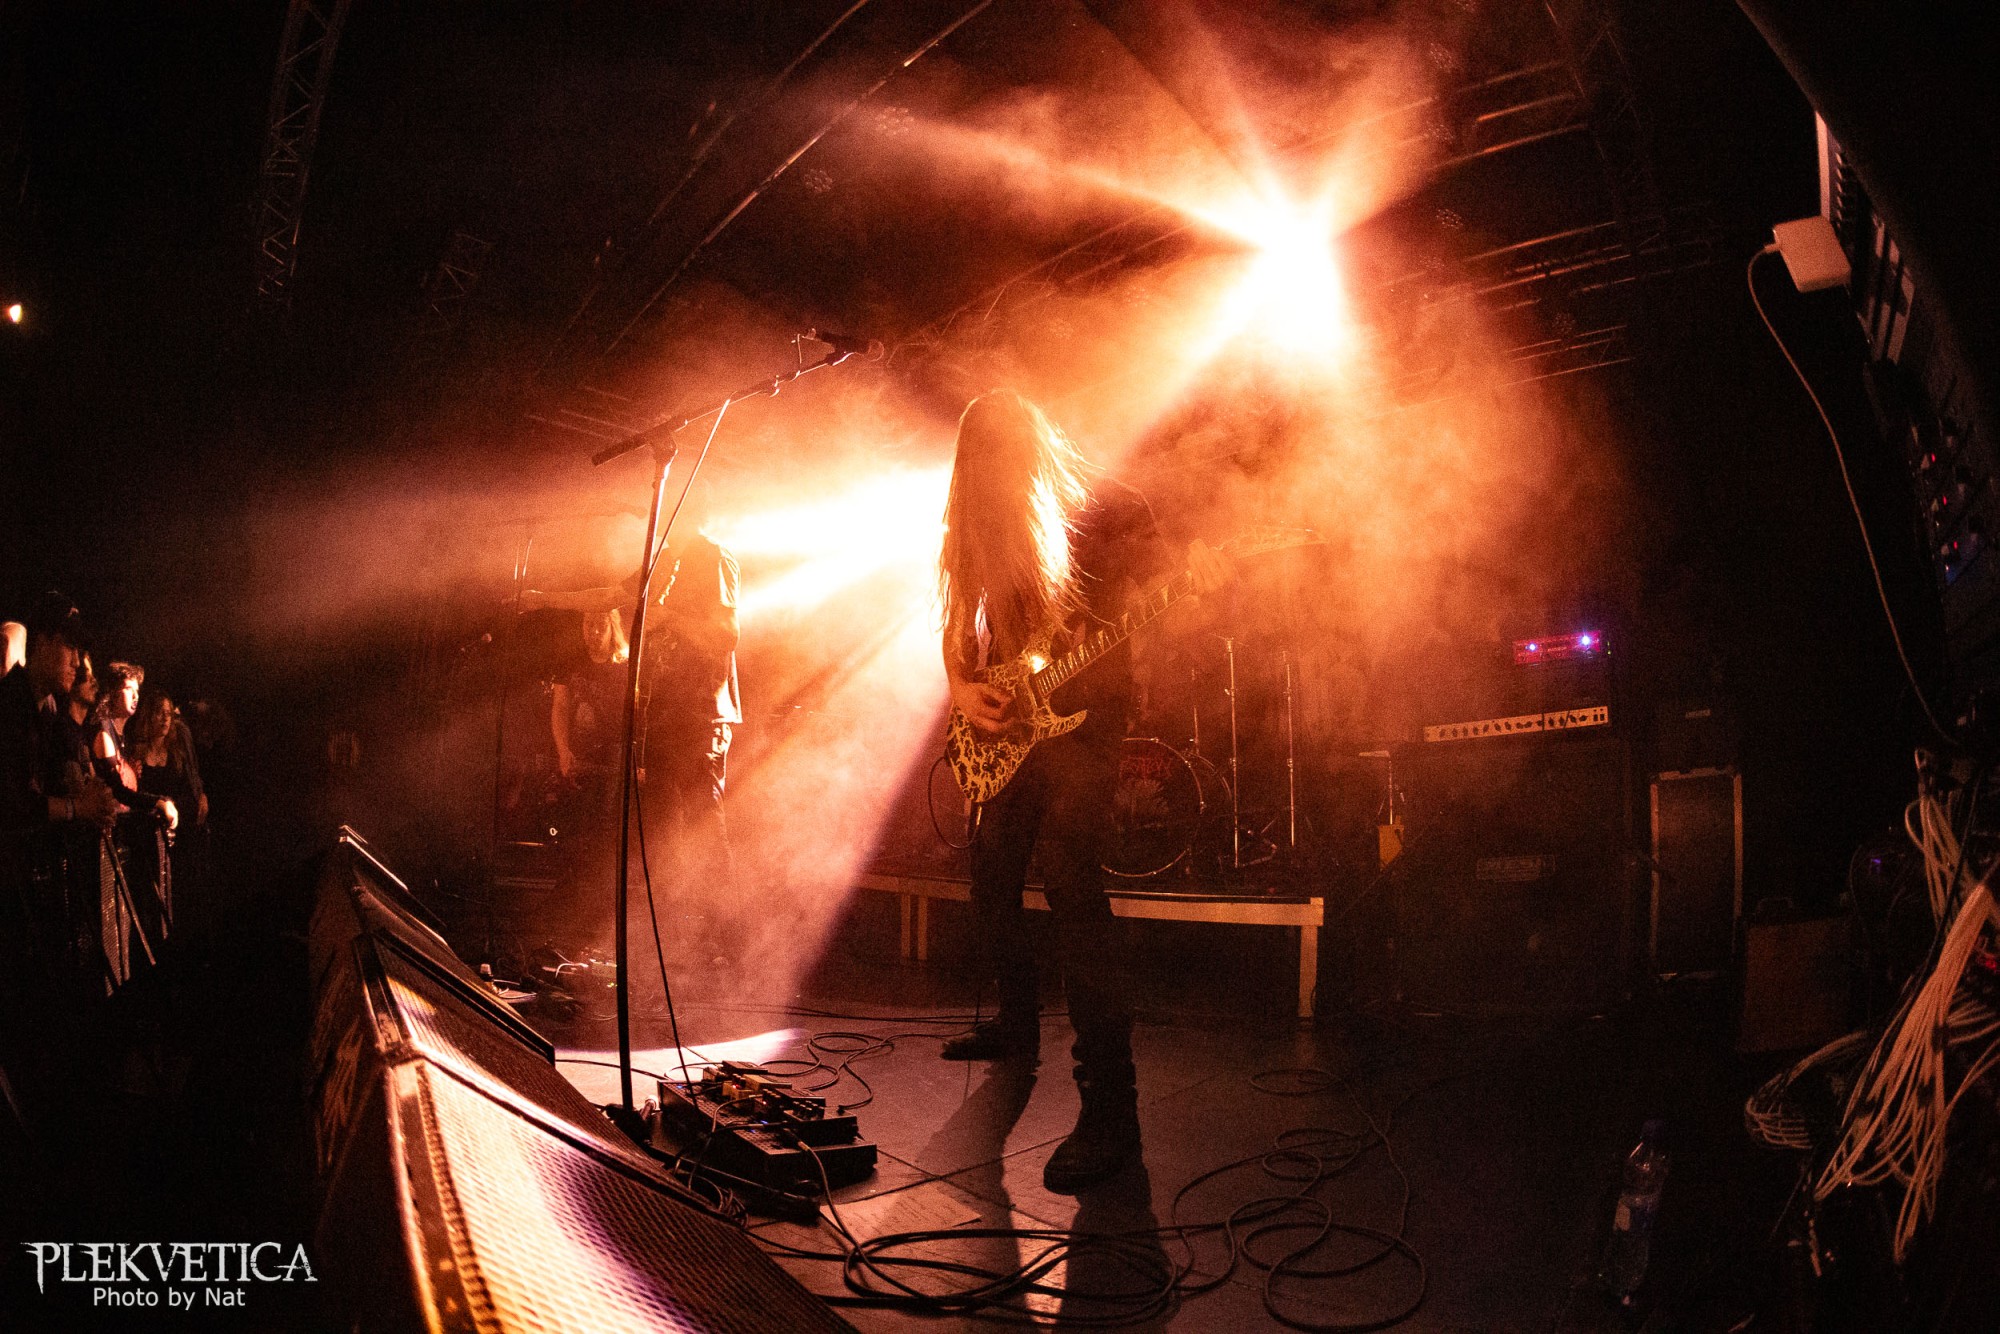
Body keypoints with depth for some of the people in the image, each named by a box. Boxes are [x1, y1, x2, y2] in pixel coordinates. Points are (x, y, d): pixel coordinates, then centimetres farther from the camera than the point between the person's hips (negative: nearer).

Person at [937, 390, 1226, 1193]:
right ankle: (1017, 1023, 39)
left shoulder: (1103, 507, -4)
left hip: (1083, 713, -6)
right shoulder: (975, 530, 9)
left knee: (1069, 880, -20)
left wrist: (1197, 578, -29)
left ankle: (1110, 1109, -19)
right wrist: (962, 689, -1)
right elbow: (959, 628, 17)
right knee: (991, 873, 14)